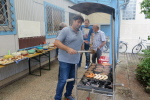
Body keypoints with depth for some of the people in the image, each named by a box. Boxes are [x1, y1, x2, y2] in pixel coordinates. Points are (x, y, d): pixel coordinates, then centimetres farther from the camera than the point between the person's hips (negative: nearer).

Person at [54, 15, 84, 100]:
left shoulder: (80, 32, 11)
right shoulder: (65, 30, -10)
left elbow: (82, 43, 23)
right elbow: (56, 42, -16)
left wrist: (80, 53, 12)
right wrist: (68, 49, -28)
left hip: (75, 61, 6)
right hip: (65, 60, -6)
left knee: (72, 79, 15)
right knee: (63, 80, -2)